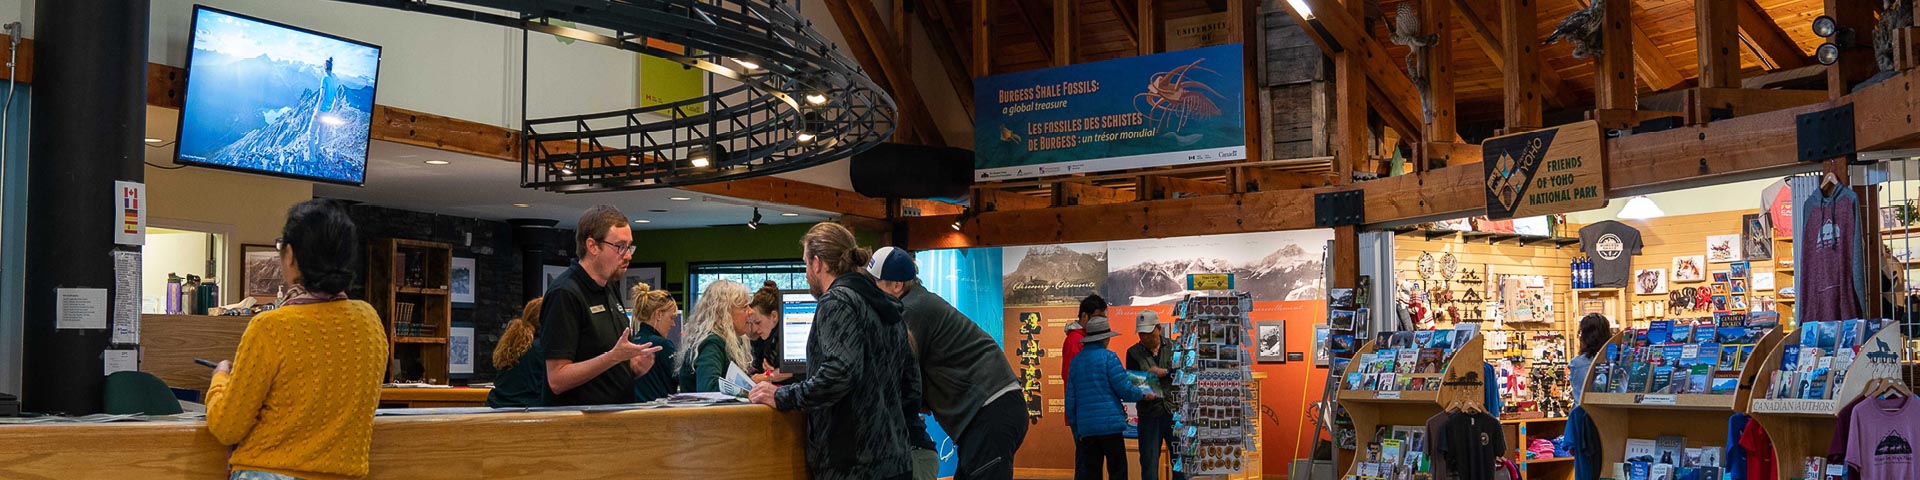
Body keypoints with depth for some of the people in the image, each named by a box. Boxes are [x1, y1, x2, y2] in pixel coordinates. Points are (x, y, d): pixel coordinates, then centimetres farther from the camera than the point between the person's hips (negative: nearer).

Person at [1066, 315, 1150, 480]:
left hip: (1085, 426, 5)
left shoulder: (1076, 360, 10)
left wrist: (1076, 429, 18)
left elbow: (1070, 399, 12)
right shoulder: (1108, 357, -7)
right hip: (1109, 423, -5)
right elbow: (1124, 389, -8)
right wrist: (1143, 396, 11)